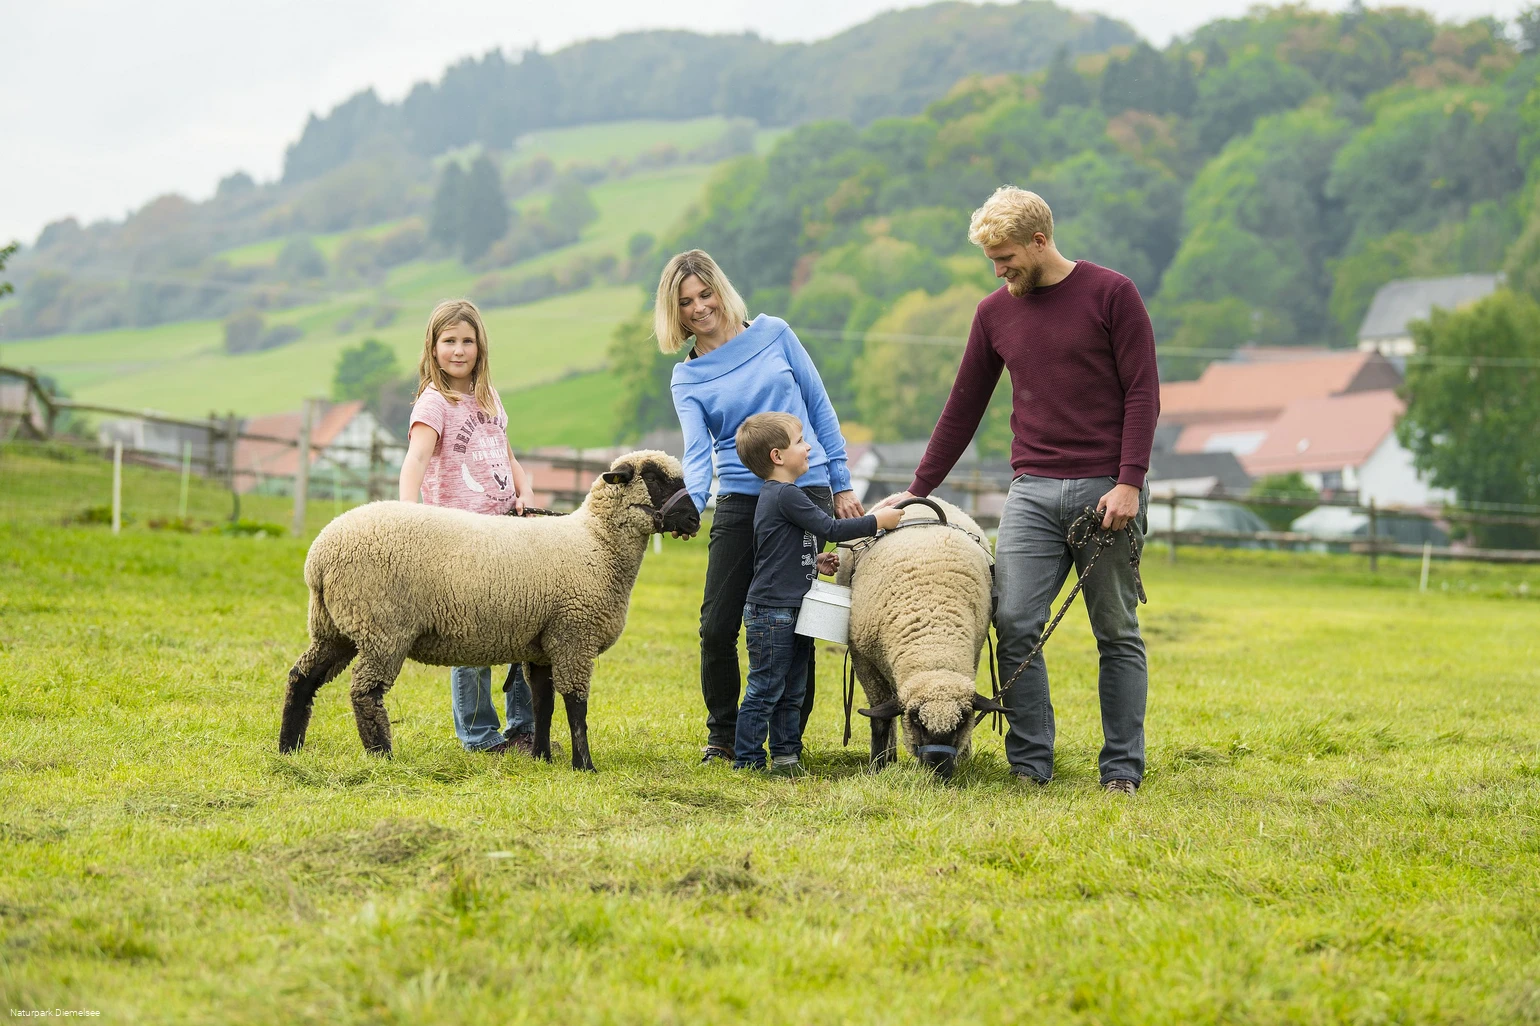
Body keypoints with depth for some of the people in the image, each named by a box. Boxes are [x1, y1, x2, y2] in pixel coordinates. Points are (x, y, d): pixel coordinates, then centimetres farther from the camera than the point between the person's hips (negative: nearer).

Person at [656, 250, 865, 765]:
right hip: (740, 504, 1)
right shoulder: (687, 378, 5)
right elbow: (697, 451, -9)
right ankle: (723, 734, 15)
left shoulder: (774, 334, 5)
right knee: (717, 626, -4)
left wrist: (842, 485, 6)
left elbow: (819, 407, 9)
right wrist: (689, 505, -29)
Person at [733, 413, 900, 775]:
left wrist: (813, 563, 16)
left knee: (791, 692, 13)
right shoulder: (786, 496, -16)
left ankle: (786, 755, 19)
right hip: (772, 611, -10)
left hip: (791, 609, 10)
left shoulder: (777, 495, 17)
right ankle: (748, 761, -1)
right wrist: (877, 521, -9)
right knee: (765, 690, -5)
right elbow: (830, 529, -17)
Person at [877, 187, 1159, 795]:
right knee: (1015, 624, -8)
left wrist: (1129, 482, -13)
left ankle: (1122, 772, 6)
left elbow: (1142, 393, -4)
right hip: (1033, 491, 4)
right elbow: (964, 407, 18)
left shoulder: (1111, 294, -1)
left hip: (1105, 492, -4)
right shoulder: (996, 312, 12)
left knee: (1117, 632, 1)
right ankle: (1030, 765, -2)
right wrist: (918, 490, 17)